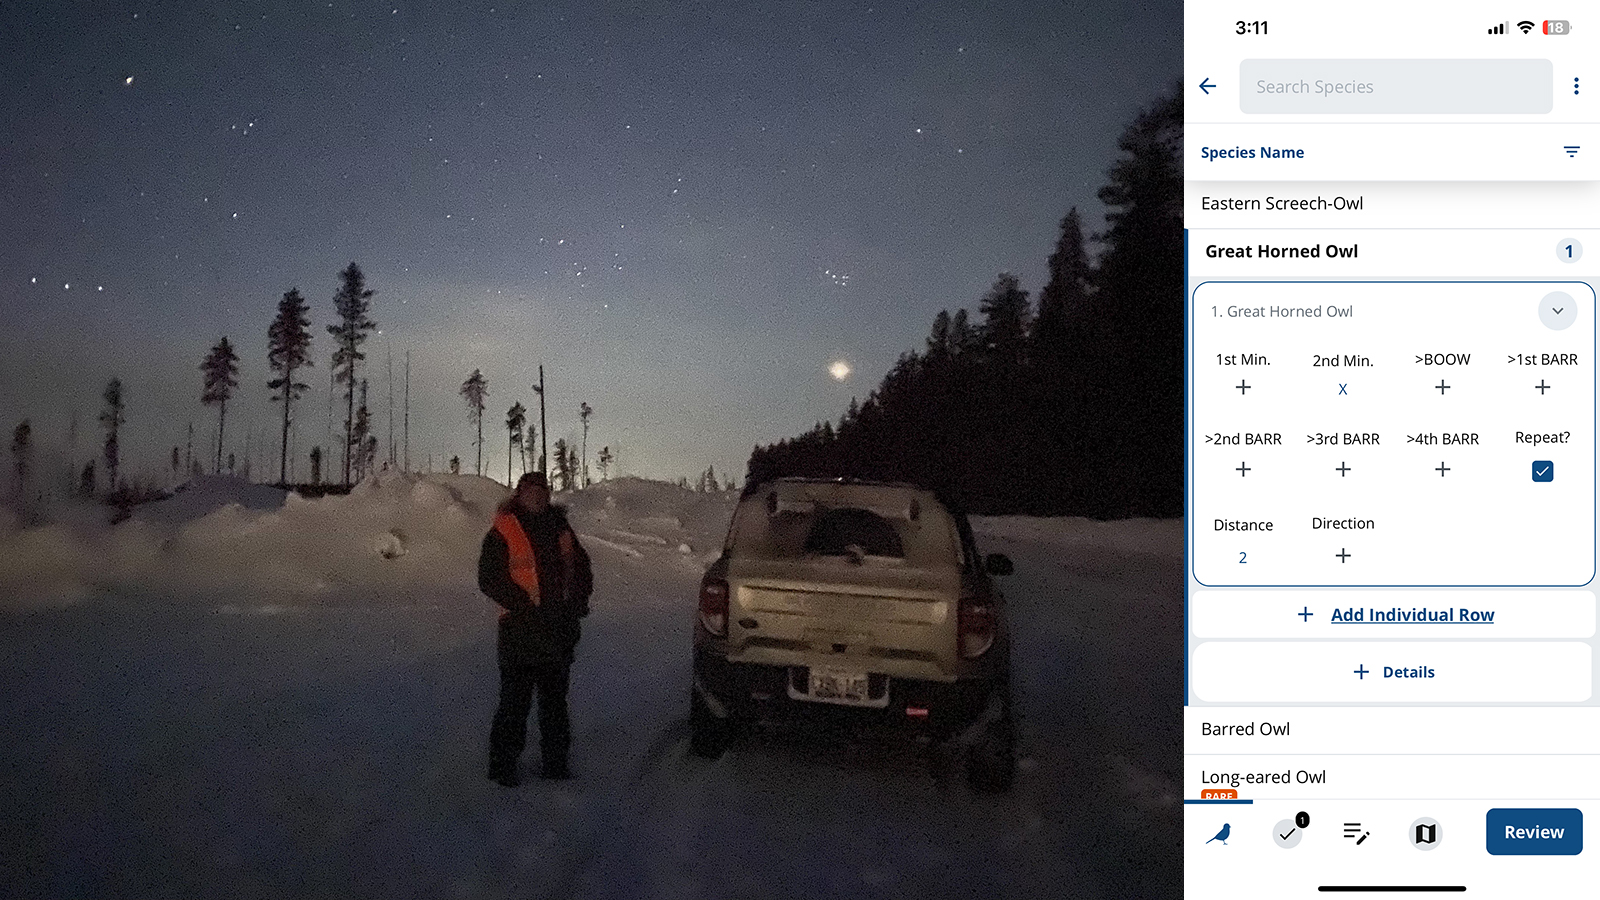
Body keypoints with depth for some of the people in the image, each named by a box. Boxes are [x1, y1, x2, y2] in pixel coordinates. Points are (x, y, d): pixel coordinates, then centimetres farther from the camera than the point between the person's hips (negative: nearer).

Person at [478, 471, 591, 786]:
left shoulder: (560, 530, 12)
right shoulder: (503, 532, -4)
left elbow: (581, 568, 17)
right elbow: (489, 578, -10)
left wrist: (576, 602, 0)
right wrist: (526, 607, -17)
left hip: (560, 630, 5)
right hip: (520, 630, -5)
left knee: (555, 700, 13)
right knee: (515, 700, -2)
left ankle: (555, 762, 23)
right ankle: (502, 763, 11)